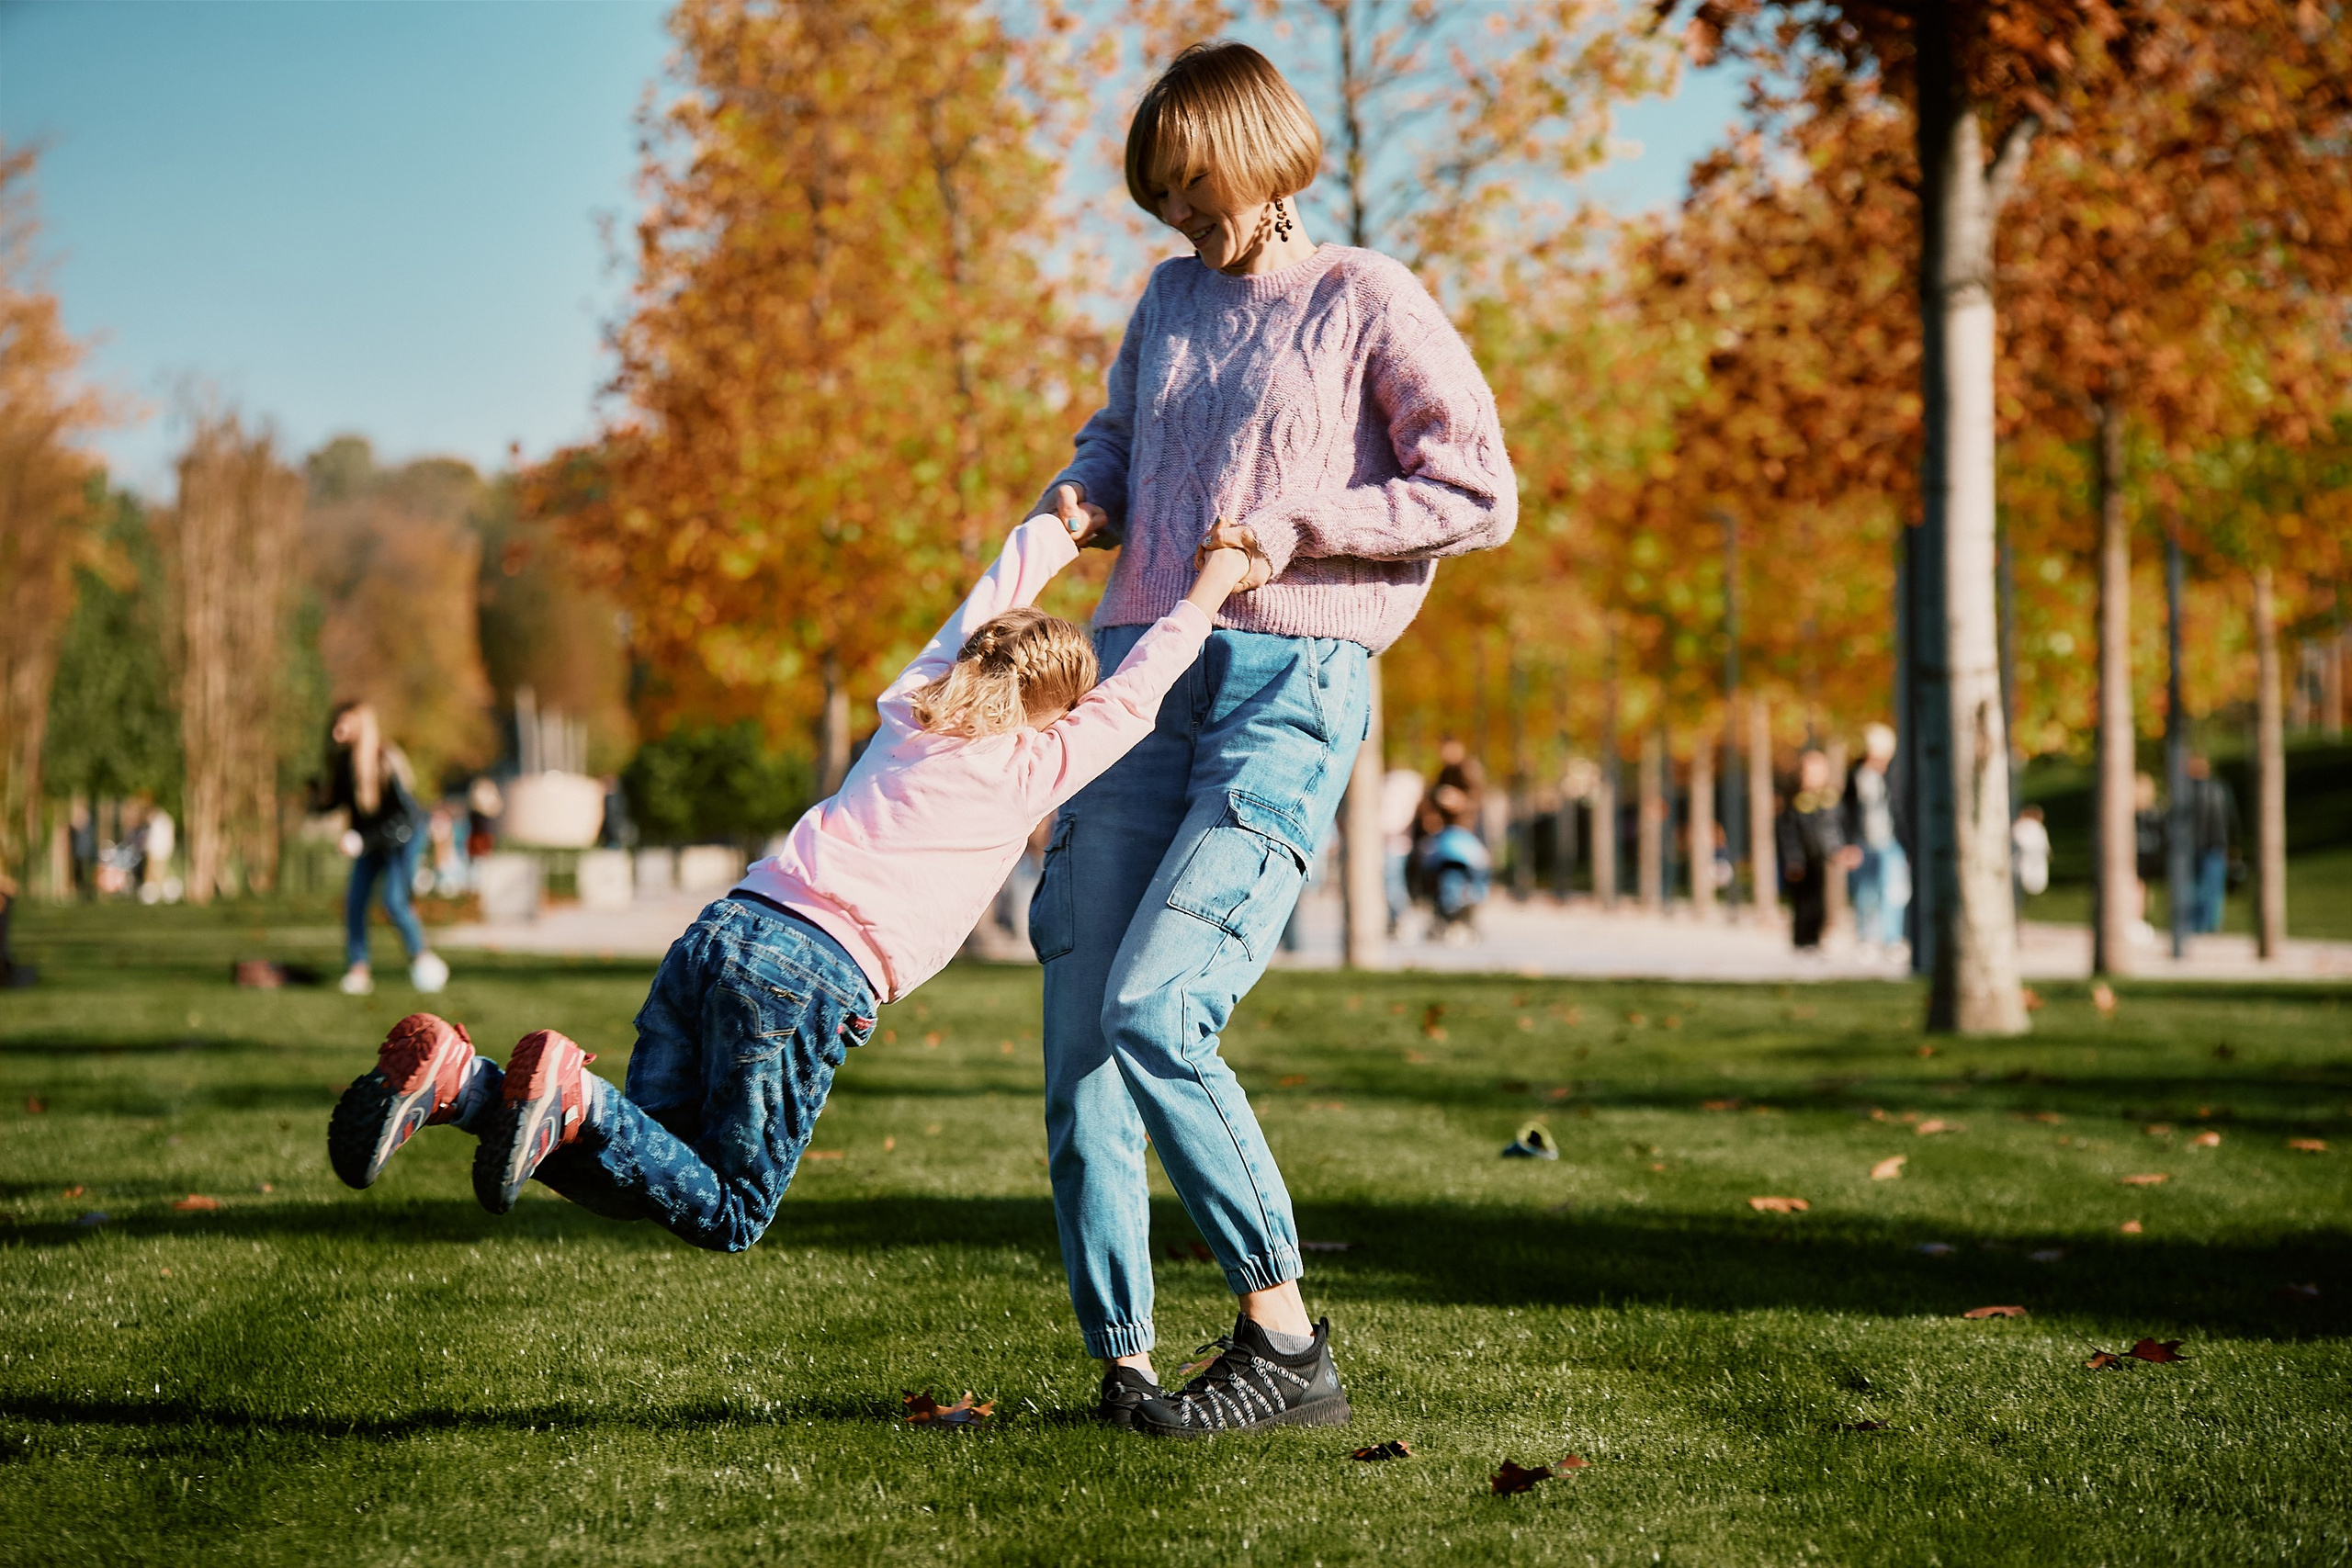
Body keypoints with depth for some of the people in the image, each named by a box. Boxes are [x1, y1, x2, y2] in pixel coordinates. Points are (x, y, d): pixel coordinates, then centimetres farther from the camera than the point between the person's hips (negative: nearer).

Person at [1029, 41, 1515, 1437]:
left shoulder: (1370, 302, 3)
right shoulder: (1171, 299, 21)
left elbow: (1481, 495, -2)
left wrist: (1292, 530, -8)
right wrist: (1084, 498, 13)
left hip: (1291, 683, -6)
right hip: (1141, 670, 6)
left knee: (1153, 1012, -20)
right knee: (1077, 1032, -4)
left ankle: (1287, 1341, -9)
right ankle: (1124, 1364, 2)